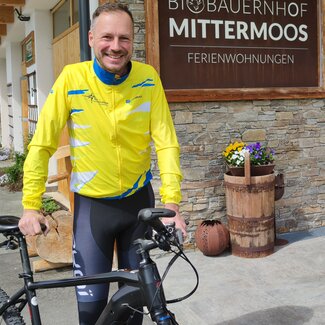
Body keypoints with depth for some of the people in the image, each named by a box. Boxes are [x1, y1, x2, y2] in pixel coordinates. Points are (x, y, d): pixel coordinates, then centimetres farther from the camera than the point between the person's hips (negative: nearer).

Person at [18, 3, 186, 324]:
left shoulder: (148, 78, -8)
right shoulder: (72, 78, -13)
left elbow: (166, 143, -11)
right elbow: (41, 145, -9)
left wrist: (171, 203, -20)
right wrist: (31, 206, -12)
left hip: (139, 201, 2)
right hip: (92, 205, -2)